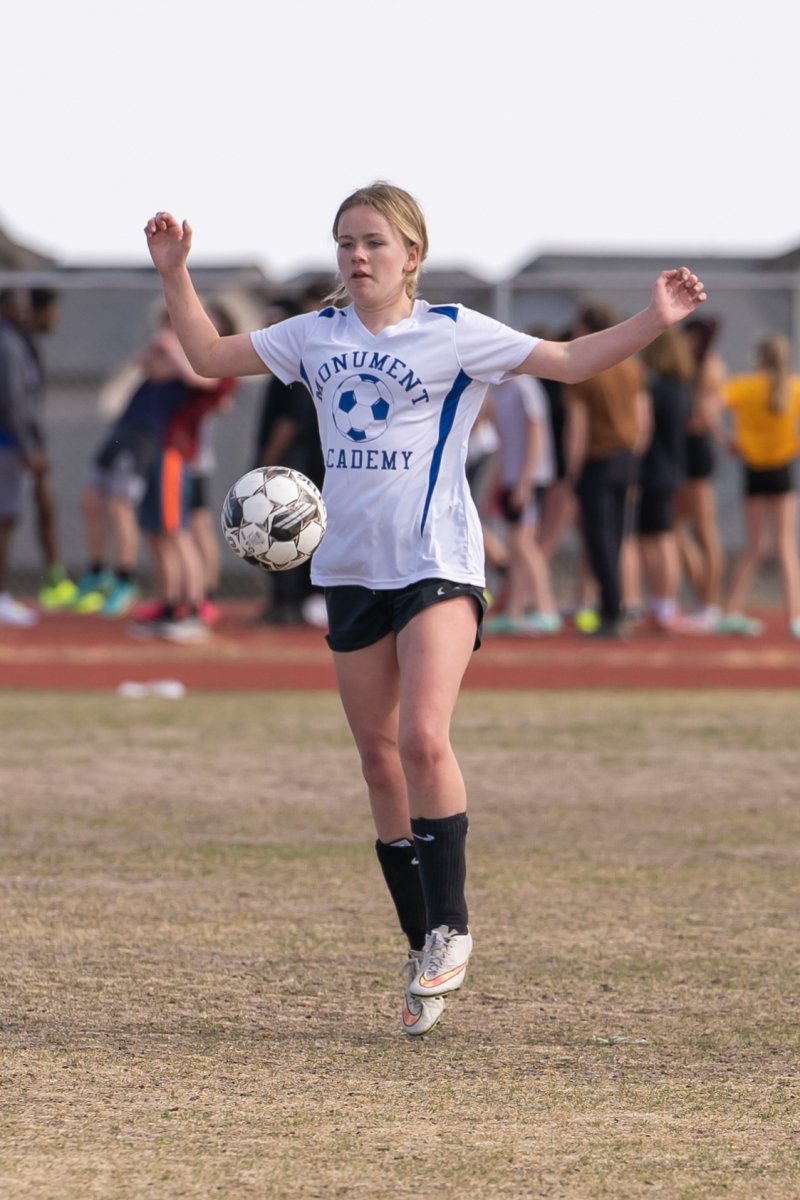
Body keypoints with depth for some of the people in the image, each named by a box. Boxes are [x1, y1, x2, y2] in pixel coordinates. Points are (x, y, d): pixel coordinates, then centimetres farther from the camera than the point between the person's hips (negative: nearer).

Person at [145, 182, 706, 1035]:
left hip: (437, 564, -5)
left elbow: (569, 361, 1)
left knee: (423, 740, -21)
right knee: (379, 762, 6)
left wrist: (653, 321, -10)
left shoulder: (454, 333, 0)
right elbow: (210, 356, 18)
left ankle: (450, 925, -8)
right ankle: (423, 949, 15)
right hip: (351, 570, 5)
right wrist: (174, 274, 9)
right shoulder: (315, 337, 11)